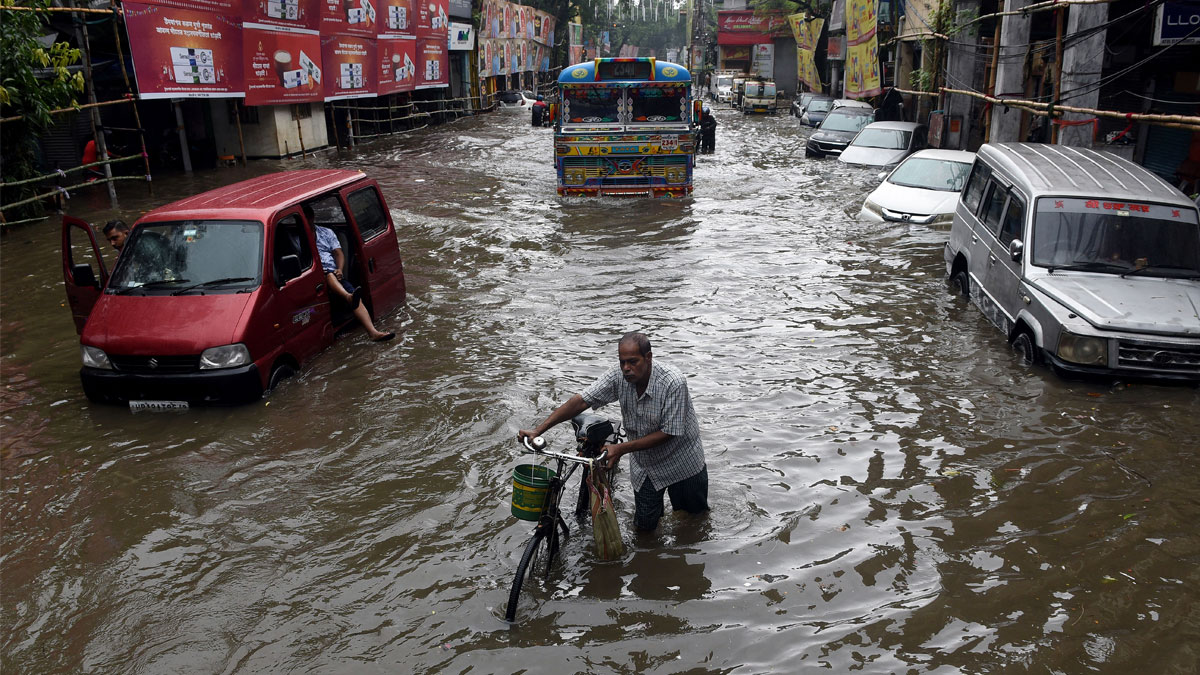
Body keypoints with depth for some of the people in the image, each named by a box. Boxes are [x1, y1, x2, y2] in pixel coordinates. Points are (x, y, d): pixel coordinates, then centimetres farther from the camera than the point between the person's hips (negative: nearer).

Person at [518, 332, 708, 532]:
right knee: (645, 526, 9)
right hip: (644, 465, 3)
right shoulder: (619, 376, -18)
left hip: (682, 464, -3)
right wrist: (538, 430, -28)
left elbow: (668, 432, -28)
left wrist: (621, 448, -31)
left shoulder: (673, 383, -30)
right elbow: (580, 401, -19)